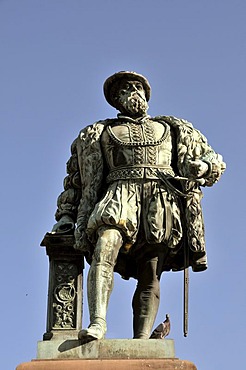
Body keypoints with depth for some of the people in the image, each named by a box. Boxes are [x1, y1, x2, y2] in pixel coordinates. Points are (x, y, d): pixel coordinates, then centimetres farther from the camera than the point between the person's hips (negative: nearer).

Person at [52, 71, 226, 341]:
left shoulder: (171, 130, 30)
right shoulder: (100, 133, 27)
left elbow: (215, 161, 31)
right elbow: (76, 177, 27)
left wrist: (205, 164, 6)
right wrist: (66, 216, 15)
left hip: (161, 201, 1)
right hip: (120, 196, -1)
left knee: (150, 277, -12)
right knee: (105, 247, -31)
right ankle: (97, 322, -42)